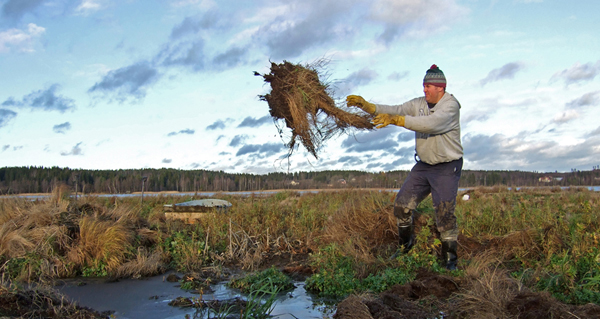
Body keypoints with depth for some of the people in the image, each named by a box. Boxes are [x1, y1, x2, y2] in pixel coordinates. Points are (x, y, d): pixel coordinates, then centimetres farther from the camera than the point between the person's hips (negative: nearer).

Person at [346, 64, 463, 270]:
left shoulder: (451, 105, -17)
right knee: (402, 205, 3)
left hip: (447, 168, -6)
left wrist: (396, 120, -41)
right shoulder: (419, 104, 4)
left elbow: (431, 123, -33)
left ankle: (450, 259, 5)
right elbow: (395, 110, -5)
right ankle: (405, 246, 24)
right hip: (423, 165, 6)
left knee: (444, 213, -10)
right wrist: (366, 105, -20)